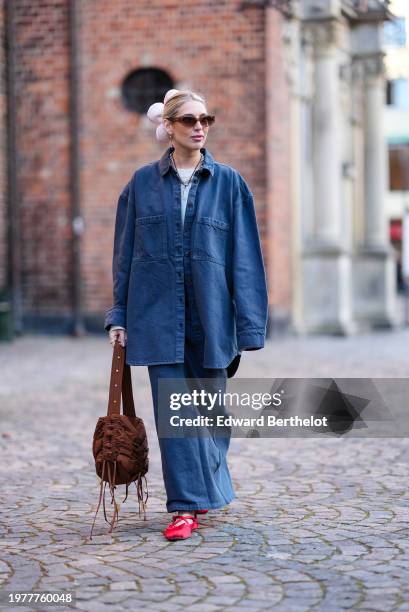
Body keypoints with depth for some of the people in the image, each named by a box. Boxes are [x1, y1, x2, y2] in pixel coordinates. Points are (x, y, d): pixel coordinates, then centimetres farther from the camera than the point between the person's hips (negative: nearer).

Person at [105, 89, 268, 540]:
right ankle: (186, 506, 1)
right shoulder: (143, 183, 5)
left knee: (209, 408, 10)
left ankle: (208, 486, 32)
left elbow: (244, 258, 1)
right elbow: (125, 253, 9)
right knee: (172, 411, -4)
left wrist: (248, 326, -4)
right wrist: (119, 316, 4)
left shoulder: (228, 183, 3)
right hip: (159, 313, 0)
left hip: (210, 314, 0)